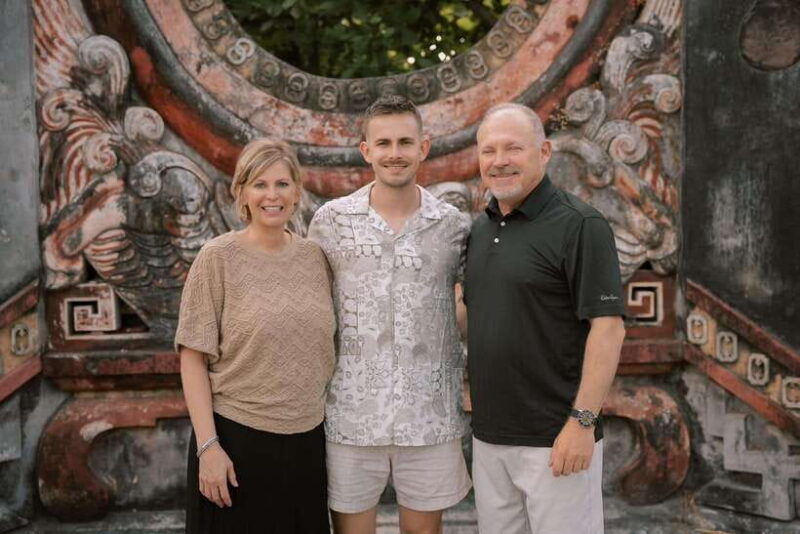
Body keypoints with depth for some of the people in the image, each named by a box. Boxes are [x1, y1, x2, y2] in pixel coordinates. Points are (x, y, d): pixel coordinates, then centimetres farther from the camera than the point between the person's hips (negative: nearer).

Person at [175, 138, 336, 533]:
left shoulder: (314, 256, 3)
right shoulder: (218, 257, -8)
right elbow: (193, 358, -8)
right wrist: (208, 445, -12)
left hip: (308, 439, 4)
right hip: (237, 438, -3)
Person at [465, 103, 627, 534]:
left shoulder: (579, 225, -11)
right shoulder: (480, 228, 11)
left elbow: (608, 327, -16)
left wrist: (582, 421, -19)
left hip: (554, 438, -7)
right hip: (488, 434, 7)